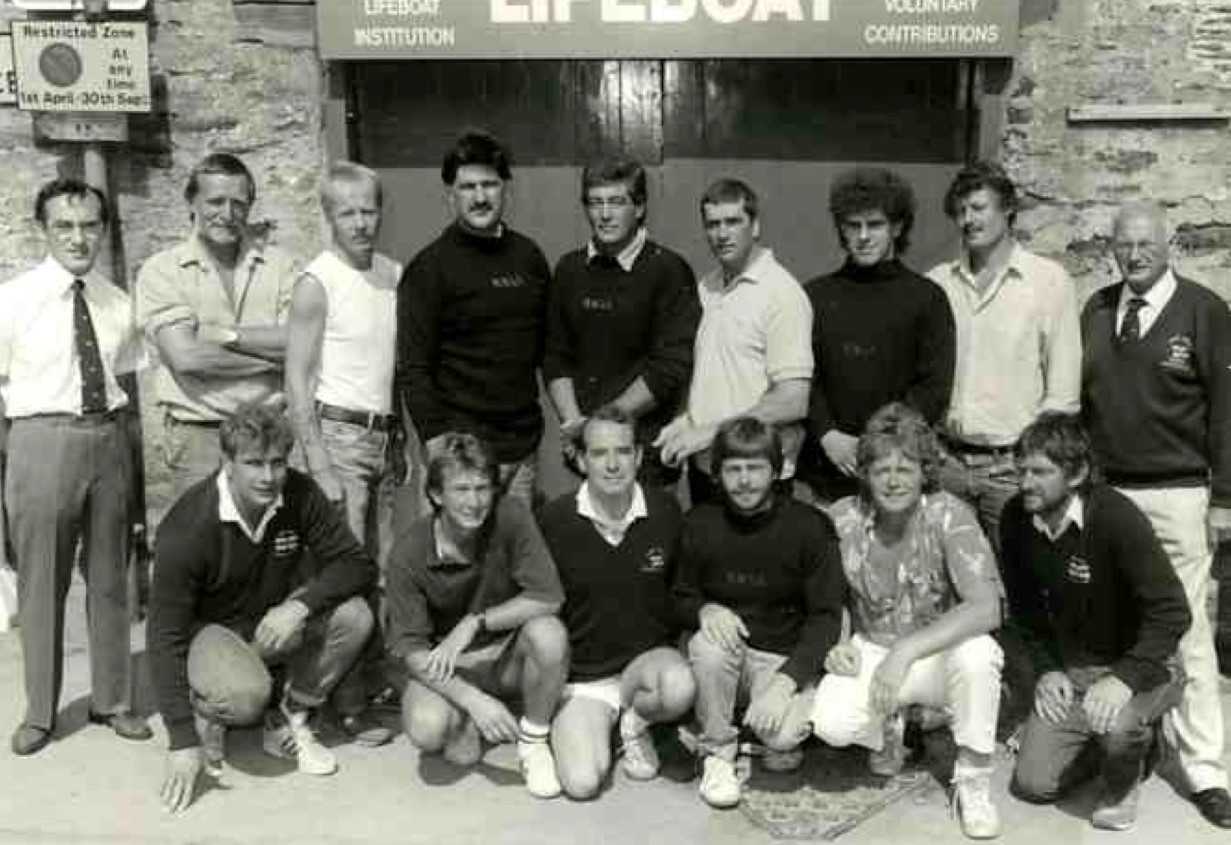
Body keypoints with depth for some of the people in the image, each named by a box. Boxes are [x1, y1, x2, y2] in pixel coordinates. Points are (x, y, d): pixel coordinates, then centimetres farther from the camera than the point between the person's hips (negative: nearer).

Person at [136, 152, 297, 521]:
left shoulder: (278, 264, 8)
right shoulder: (161, 269, 2)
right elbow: (184, 357, -10)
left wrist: (224, 334, -10)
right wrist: (272, 356, -7)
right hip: (193, 439, -2)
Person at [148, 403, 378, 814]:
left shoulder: (299, 495, -14)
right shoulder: (186, 529, -26)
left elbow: (359, 564, -13)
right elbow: (165, 638, -24)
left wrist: (300, 604, -32)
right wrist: (183, 742, -27)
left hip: (274, 622, 5)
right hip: (208, 629, -4)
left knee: (354, 616, -23)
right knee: (246, 694, -36)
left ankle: (289, 723, -2)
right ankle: (204, 712, 3)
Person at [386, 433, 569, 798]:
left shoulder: (511, 516, -17)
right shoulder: (409, 552, -18)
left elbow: (548, 597, -22)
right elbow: (411, 649, -17)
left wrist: (474, 623, -27)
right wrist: (473, 699, -30)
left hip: (506, 655, 1)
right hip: (447, 668, -1)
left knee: (548, 633, -32)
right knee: (426, 729, -31)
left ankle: (533, 740, -5)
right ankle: (463, 725, 9)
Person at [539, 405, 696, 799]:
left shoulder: (666, 512, -5)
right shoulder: (553, 521, -10)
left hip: (649, 657, 1)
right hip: (581, 676, -1)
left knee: (680, 688, -34)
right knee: (582, 782, -20)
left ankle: (635, 722, 2)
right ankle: (598, 724, 15)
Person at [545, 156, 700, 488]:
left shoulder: (669, 272, -6)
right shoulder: (569, 269, 9)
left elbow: (670, 370, -12)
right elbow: (555, 357, 10)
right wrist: (574, 422, -5)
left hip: (645, 449, -4)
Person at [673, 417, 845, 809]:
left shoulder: (809, 527, -10)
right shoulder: (700, 523, -3)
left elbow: (826, 615, -10)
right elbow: (681, 597, 7)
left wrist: (786, 680, -24)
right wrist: (704, 610, -19)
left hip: (786, 658, -2)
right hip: (726, 654, 3)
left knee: (783, 734, -31)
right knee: (708, 643, -33)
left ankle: (781, 738, 8)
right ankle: (717, 751, -8)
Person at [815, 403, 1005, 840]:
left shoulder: (948, 515, -18)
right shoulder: (843, 519, -10)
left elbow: (986, 608, -29)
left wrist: (906, 650, -35)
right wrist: (834, 641, -15)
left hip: (938, 654, -1)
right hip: (870, 652, 2)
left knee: (978, 652, -36)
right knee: (830, 723, -27)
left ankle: (973, 779, -10)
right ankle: (888, 728, 12)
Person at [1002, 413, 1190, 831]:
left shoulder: (1118, 518, -26)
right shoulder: (1016, 518, -10)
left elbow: (1172, 613, -25)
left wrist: (1125, 677, -33)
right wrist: (1046, 668, -4)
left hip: (1133, 664, -5)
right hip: (1067, 669, 5)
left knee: (1115, 724, -37)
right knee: (1033, 783, -1)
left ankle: (1122, 783, 2)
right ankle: (1127, 738, 28)